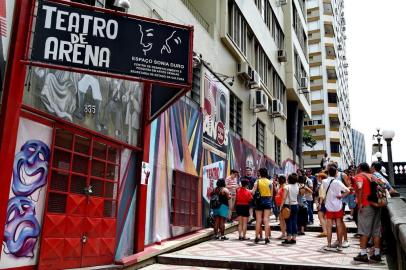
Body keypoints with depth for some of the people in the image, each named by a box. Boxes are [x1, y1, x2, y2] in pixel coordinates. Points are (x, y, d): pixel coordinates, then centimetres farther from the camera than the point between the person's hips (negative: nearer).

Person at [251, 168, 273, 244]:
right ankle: (266, 237, -1)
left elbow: (253, 192, -10)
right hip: (267, 201, 1)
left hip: (259, 201, -1)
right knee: (266, 220, 1)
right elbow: (271, 194, 2)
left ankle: (257, 237, 10)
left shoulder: (257, 181, -4)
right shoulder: (270, 182, 0)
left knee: (258, 220, 6)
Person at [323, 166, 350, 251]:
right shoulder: (338, 182, -12)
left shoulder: (324, 182, -5)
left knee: (329, 226, 4)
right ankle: (340, 245, 12)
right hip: (338, 206, -1)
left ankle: (329, 245, 5)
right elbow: (348, 191, -17)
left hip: (329, 206, 1)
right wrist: (341, 196, -6)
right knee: (339, 225, 7)